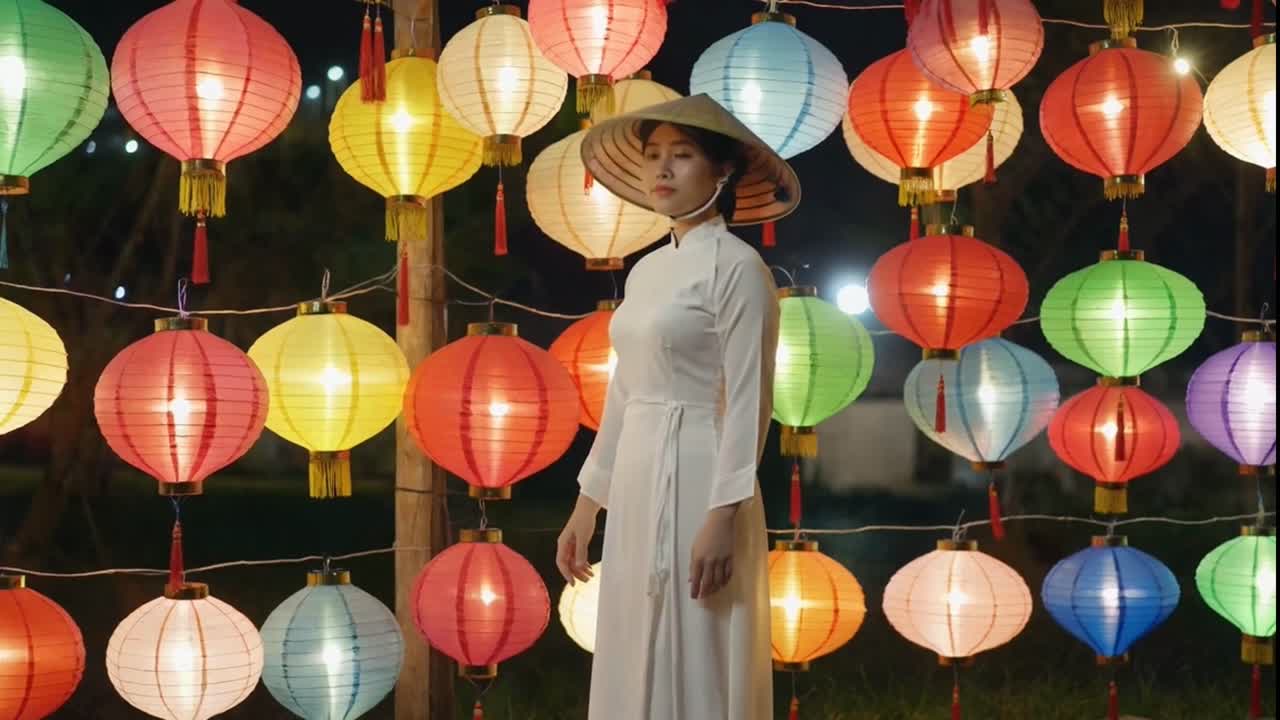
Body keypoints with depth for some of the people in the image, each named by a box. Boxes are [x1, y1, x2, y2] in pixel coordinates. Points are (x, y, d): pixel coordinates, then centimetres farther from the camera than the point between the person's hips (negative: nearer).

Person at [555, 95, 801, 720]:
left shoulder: (737, 267, -9)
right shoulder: (646, 270, 14)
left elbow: (748, 402, -14)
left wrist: (723, 516, -21)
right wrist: (587, 504, 16)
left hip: (698, 485, -8)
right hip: (636, 485, 8)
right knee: (637, 668, 11)